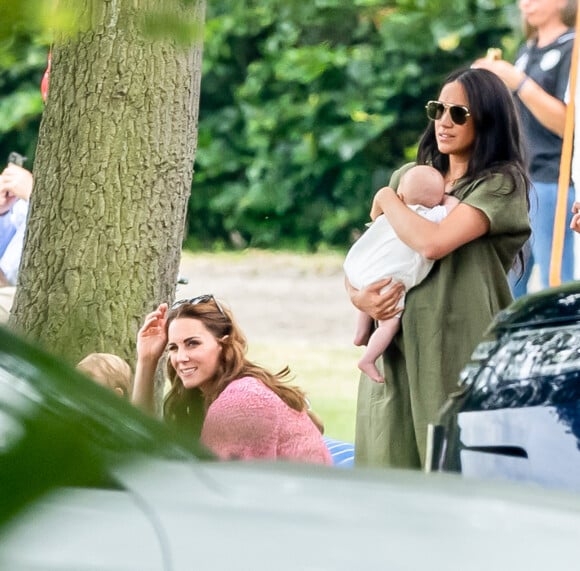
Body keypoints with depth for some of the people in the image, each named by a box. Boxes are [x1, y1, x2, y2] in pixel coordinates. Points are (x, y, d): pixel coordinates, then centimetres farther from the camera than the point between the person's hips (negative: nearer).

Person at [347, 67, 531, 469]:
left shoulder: (501, 183, -4)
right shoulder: (410, 177, 15)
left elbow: (432, 243, -18)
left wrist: (387, 199, -1)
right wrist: (356, 294, -4)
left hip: (460, 354, -5)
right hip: (397, 349, 5)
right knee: (390, 467, 1)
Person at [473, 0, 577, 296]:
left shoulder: (570, 50, -8)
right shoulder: (527, 51, 17)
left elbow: (567, 124, -16)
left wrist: (519, 83, -20)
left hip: (550, 185, -8)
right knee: (507, 286, 10)